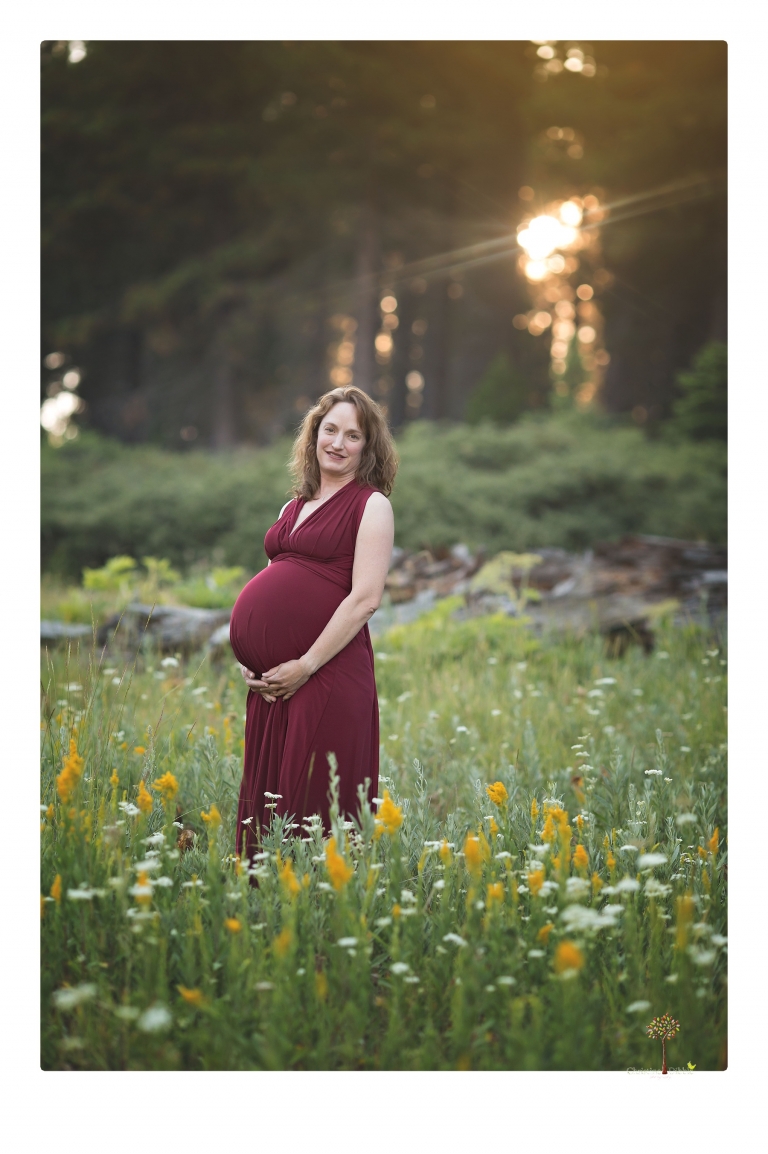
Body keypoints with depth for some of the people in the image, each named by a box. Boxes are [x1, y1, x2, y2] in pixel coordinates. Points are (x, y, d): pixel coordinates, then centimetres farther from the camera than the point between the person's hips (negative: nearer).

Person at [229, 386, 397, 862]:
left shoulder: (372, 505, -1)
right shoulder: (293, 508, 19)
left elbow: (365, 598, -11)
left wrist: (305, 666, -14)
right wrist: (248, 659, 7)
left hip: (328, 675, -7)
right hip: (272, 679, 7)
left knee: (313, 803, -4)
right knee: (266, 796, 10)